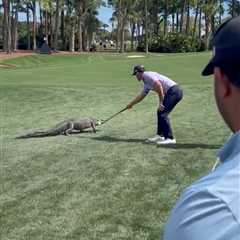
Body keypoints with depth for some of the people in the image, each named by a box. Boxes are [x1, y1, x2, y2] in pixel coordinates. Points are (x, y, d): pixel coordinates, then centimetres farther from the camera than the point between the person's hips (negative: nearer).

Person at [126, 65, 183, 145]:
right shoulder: (146, 83, 21)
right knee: (160, 112, 16)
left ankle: (170, 138, -8)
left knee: (162, 113, -11)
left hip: (174, 91, -10)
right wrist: (131, 104, 47)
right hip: (172, 93, 10)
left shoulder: (147, 75, -7)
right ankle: (160, 135, 23)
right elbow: (141, 96, 36)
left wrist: (161, 103, -17)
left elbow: (159, 85, -21)